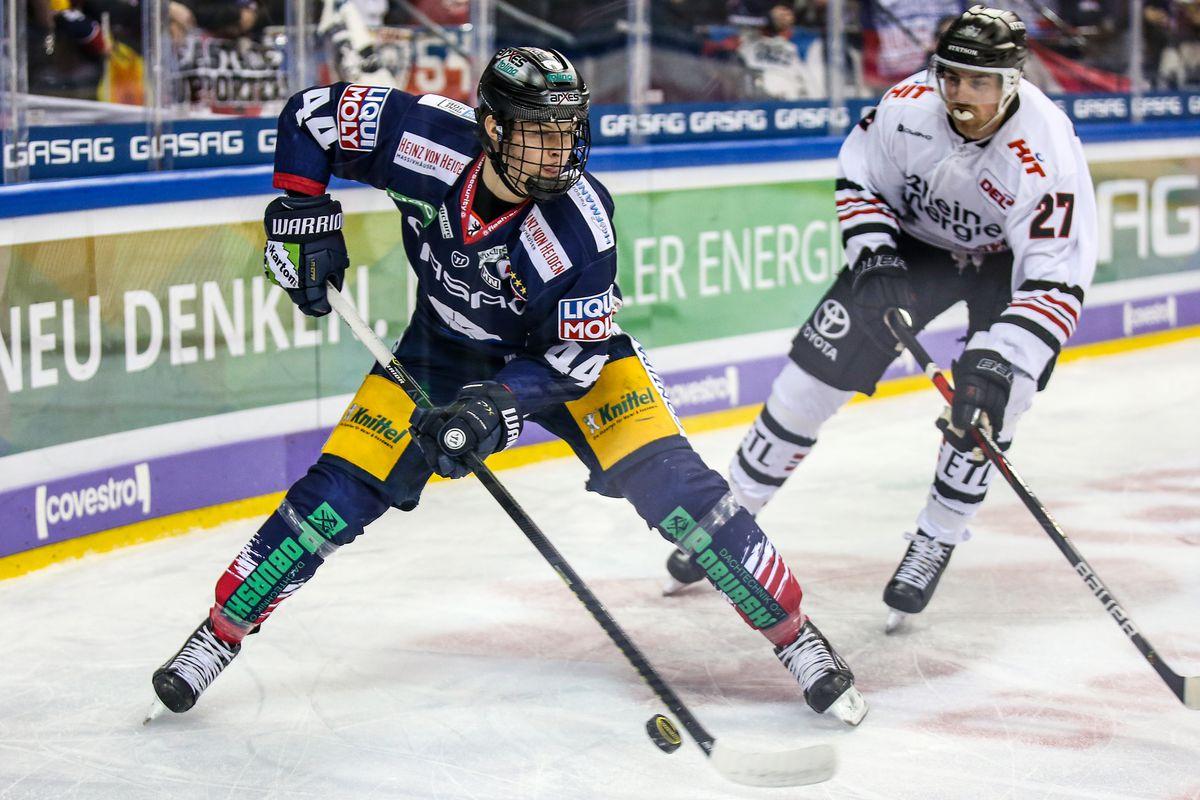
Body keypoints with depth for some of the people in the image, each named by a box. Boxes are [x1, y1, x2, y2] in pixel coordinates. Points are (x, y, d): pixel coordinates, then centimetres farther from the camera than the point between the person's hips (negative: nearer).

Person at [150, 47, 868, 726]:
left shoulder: (580, 222, -32)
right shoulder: (431, 140, -27)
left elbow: (577, 357, -26)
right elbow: (312, 114, -12)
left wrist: (498, 406, -39)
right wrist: (304, 215, -19)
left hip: (565, 350, -2)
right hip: (443, 352, 2)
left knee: (669, 481, -19)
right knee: (339, 492, -7)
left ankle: (795, 634, -4)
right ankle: (219, 634, 12)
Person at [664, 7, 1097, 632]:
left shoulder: (1047, 157, -35)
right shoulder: (910, 106, -25)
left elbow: (1056, 283, -38)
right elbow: (859, 175, -4)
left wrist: (999, 359, -48)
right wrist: (873, 254, -18)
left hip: (1011, 261, -3)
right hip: (914, 239, 3)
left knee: (986, 400, -23)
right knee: (818, 367, -4)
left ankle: (932, 547, -3)